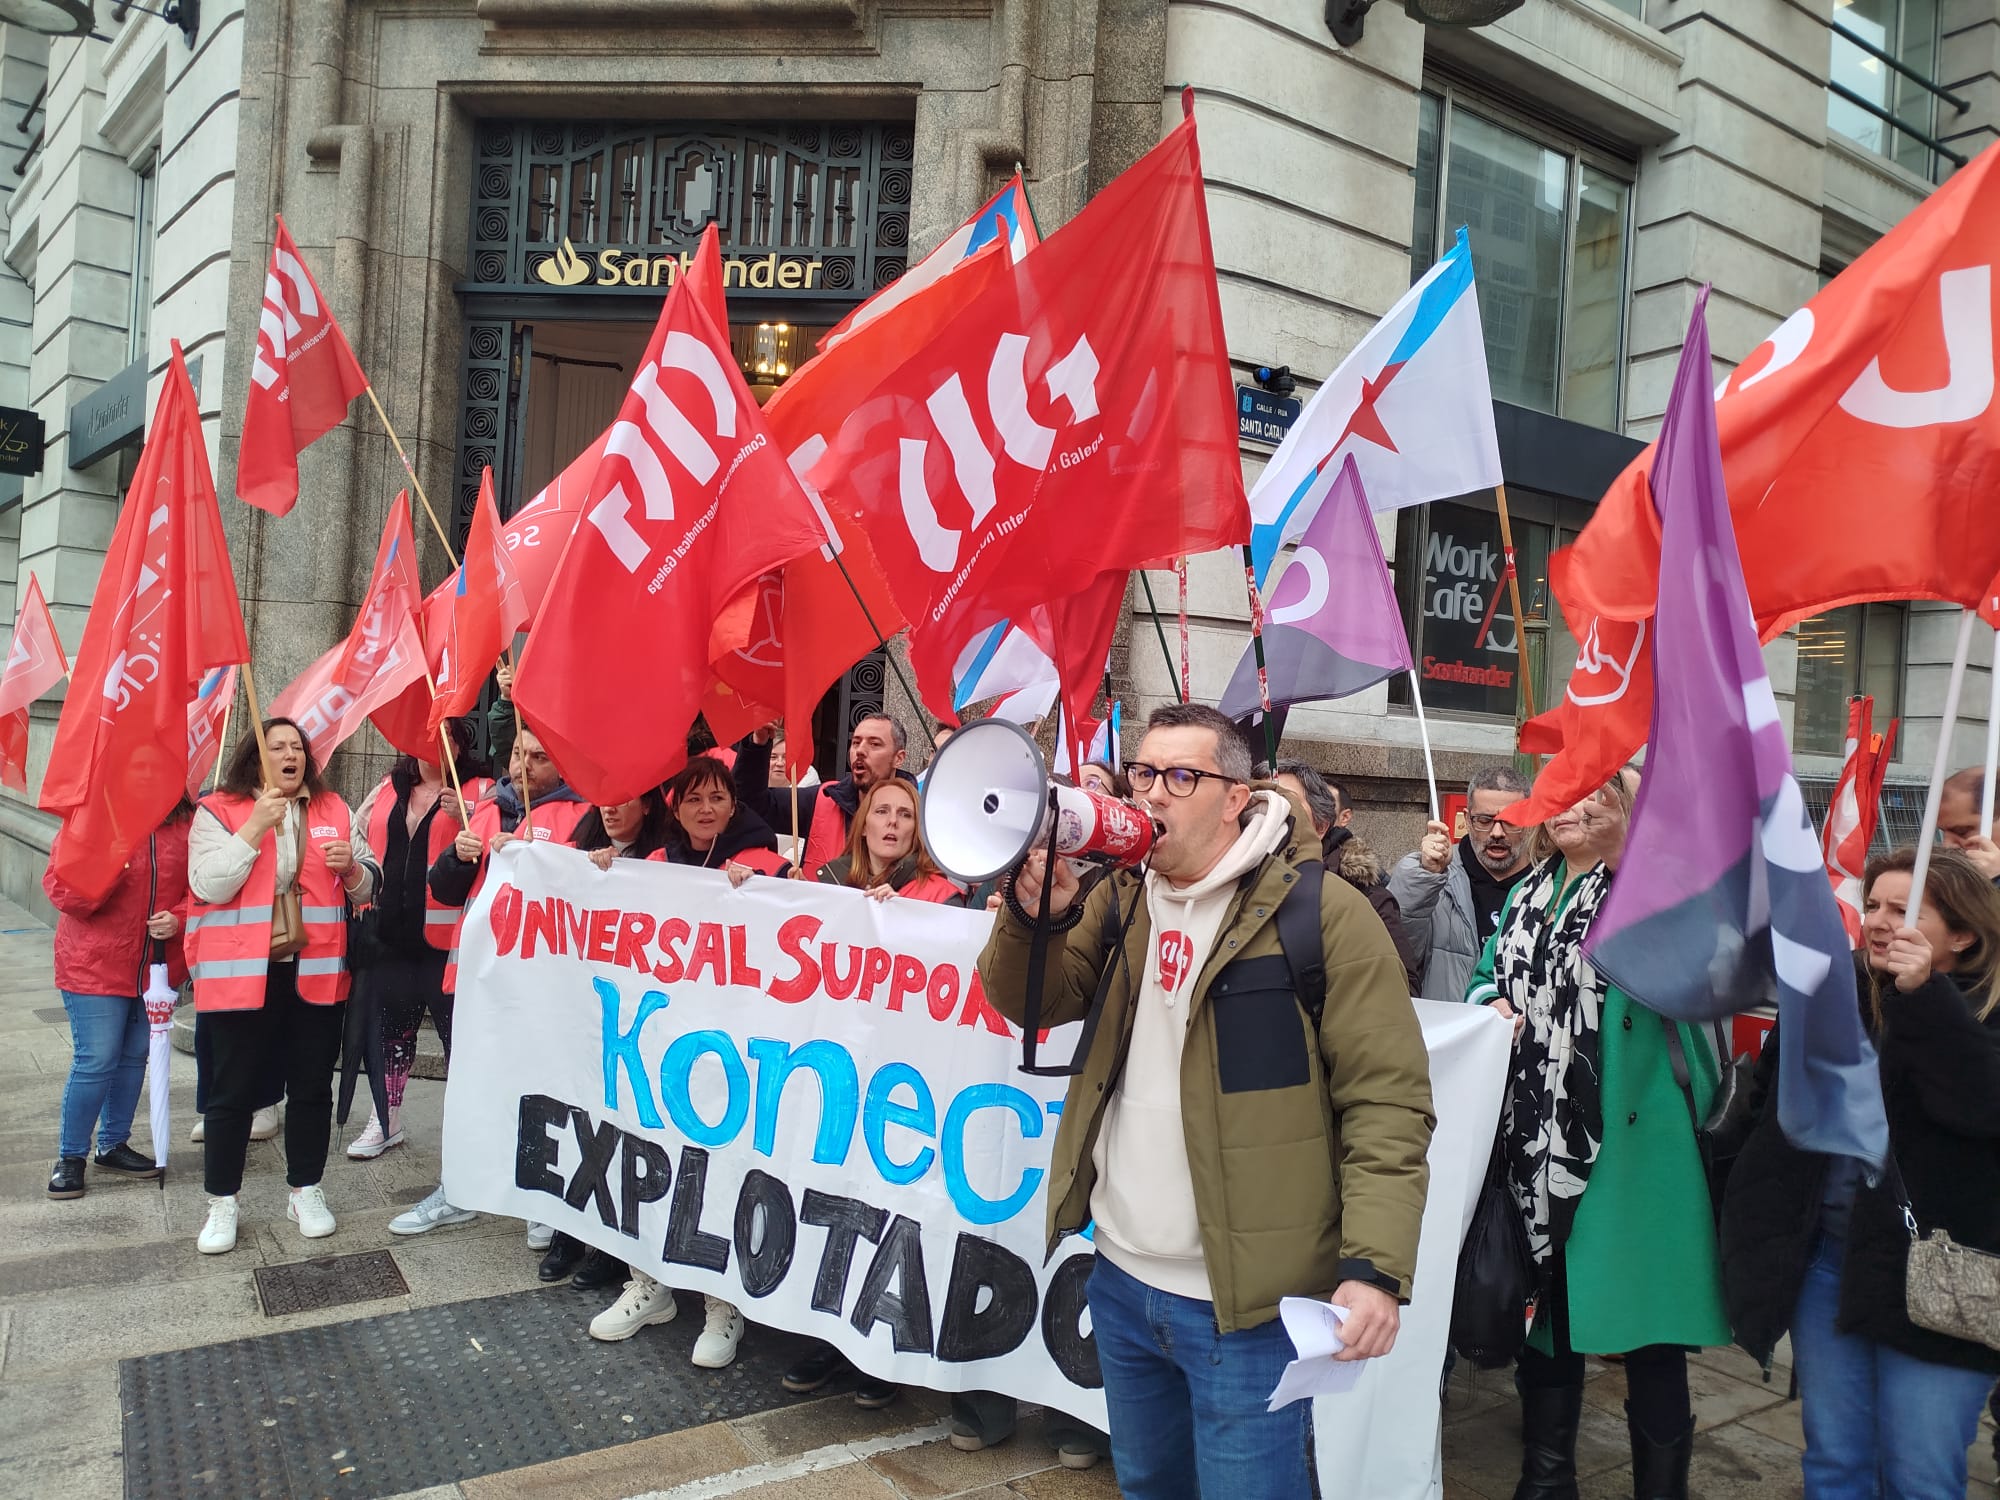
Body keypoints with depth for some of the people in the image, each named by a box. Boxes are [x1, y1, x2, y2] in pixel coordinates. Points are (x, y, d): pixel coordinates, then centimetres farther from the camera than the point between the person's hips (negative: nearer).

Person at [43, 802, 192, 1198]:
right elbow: (58, 885, -10)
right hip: (96, 967, -4)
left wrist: (180, 917, -13)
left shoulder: (187, 822, 0)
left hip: (157, 967, 4)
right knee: (95, 1061, -3)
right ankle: (70, 1157, 14)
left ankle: (113, 1145, 32)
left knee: (134, 1057, 15)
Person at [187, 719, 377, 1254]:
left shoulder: (334, 810, 8)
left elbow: (366, 888, 11)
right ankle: (221, 1205, 19)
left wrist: (351, 868, -11)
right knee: (234, 1090, 5)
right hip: (242, 975, -3)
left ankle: (306, 1192, 24)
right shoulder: (218, 812, -2)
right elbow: (209, 886, -13)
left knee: (313, 1087, 10)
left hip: (316, 973, 3)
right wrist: (254, 829, -20)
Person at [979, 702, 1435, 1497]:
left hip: (1243, 1296, -6)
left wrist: (1374, 1263, -22)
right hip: (1121, 1277, 6)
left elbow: (1387, 1100, -15)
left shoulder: (1321, 911, -14)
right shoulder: (1121, 899, 6)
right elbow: (1031, 1001, 2)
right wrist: (1033, 915, -17)